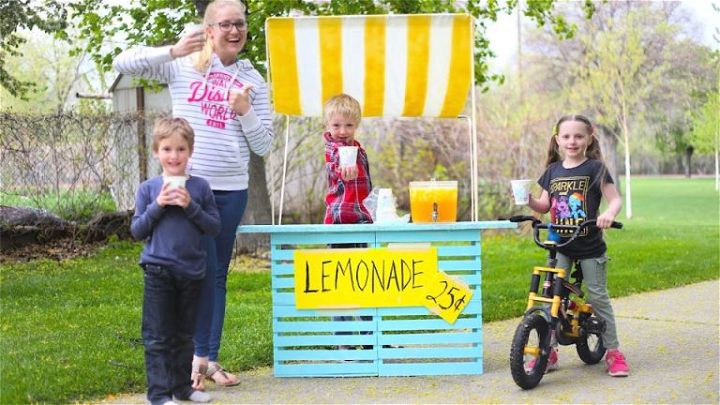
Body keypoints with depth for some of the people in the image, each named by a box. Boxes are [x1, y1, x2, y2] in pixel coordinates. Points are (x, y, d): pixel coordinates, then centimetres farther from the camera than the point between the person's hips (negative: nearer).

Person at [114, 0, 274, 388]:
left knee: (217, 274, 9)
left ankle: (210, 357, 16)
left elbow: (264, 145, 6)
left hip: (232, 189, 3)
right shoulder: (183, 66, 2)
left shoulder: (253, 80, 8)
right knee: (201, 270, -5)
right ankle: (199, 355, 7)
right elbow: (123, 63, -6)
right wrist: (173, 51, -17)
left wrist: (245, 112, -11)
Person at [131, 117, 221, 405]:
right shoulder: (148, 189, 0)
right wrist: (157, 206, -14)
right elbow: (137, 231, 0)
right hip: (158, 272, -2)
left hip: (192, 273, 2)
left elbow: (214, 227, 0)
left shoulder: (199, 187, 2)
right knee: (158, 337, -1)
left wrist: (191, 207, -14)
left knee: (184, 335, 14)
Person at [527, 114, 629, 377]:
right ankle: (547, 351, 5)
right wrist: (528, 200, -7)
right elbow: (544, 205, 14)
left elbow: (615, 199, -9)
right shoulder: (553, 170, 8)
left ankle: (613, 351, 11)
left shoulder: (595, 168, -5)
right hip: (559, 245, 4)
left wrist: (608, 214, -31)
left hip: (589, 246, -3)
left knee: (598, 297, 2)